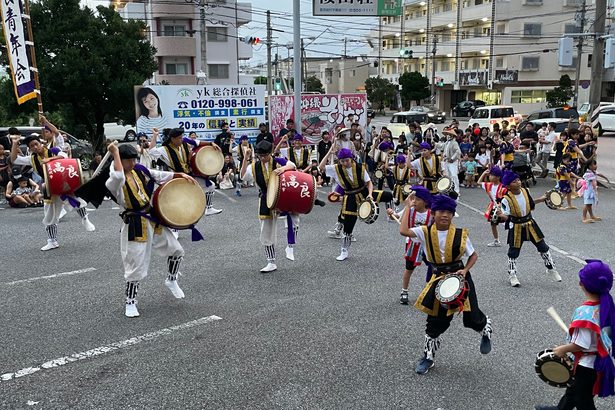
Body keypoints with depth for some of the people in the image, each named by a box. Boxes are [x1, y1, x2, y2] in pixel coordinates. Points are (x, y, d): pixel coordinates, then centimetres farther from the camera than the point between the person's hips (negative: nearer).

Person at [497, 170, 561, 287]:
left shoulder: (525, 191, -5)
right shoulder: (506, 199, -21)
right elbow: (506, 217, -17)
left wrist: (542, 199, 9)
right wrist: (501, 215, -39)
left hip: (530, 224, 5)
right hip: (516, 227, -4)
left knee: (543, 247, 9)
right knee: (513, 252, 5)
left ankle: (551, 269, 29)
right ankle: (512, 276, 22)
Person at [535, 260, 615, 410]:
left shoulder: (584, 312, -32)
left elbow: (581, 345, -29)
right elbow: (602, 332, 5)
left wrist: (562, 349, -13)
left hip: (587, 365, -8)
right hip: (601, 360, 8)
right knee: (574, 389, 31)